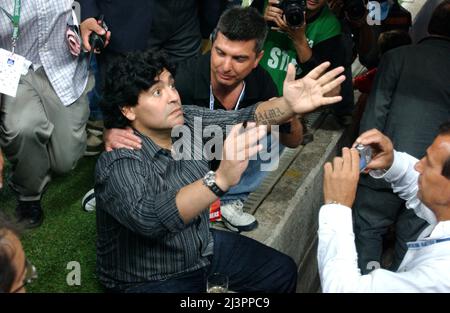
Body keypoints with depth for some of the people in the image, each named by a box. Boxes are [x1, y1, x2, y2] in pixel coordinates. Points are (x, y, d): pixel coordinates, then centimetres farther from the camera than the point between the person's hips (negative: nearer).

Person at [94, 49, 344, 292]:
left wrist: (289, 105, -32)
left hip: (204, 247, 7)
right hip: (151, 281, -7)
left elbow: (243, 119, -12)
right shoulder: (119, 164, -26)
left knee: (283, 272, 9)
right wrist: (221, 179, -55)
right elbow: (149, 218, -43)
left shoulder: (188, 120, -5)